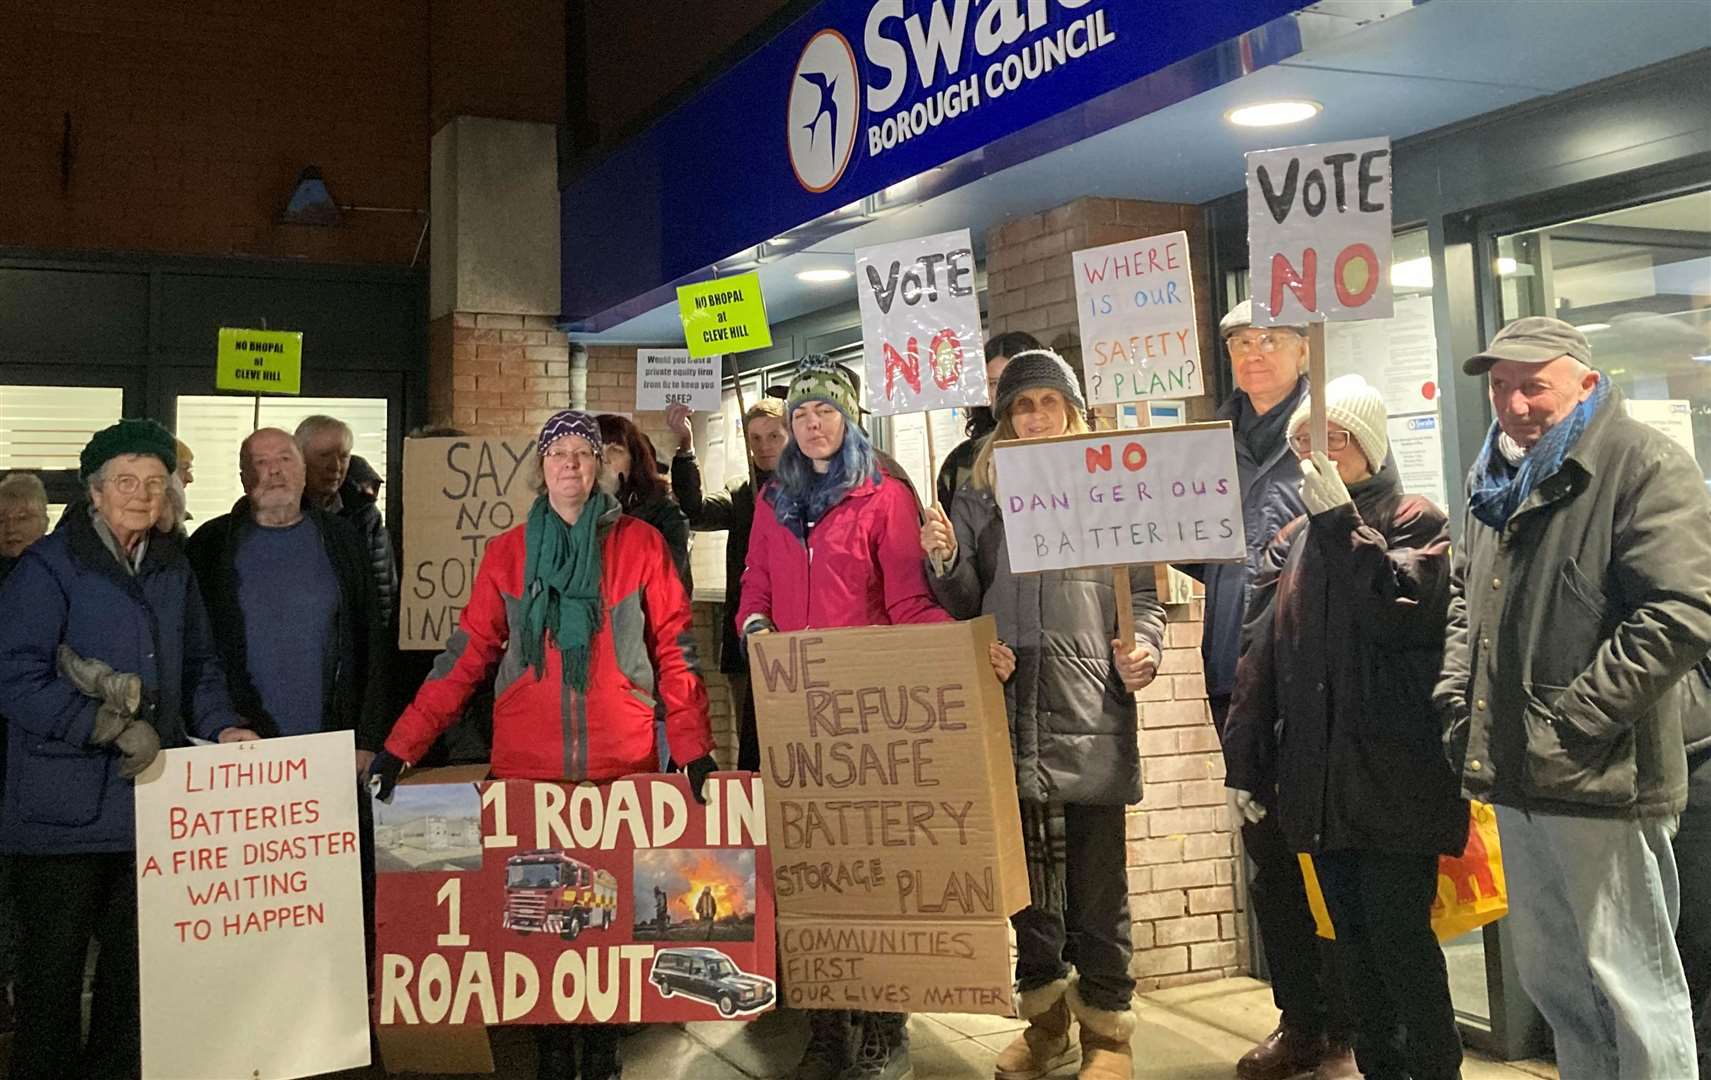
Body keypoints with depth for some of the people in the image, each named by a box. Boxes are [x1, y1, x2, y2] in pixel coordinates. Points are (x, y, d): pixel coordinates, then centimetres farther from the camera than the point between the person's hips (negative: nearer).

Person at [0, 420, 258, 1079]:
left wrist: (222, 725, 0)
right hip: (65, 801, -6)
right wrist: (114, 728, -20)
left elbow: (198, 665, 17)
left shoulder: (173, 568, 11)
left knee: (137, 951, 15)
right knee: (55, 958, 5)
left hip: (149, 794, 6)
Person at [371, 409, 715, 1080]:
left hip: (622, 766, -1)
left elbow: (674, 649, 1)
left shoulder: (640, 544, 2)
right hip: (527, 768, 1)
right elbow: (469, 653, 3)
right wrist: (402, 744, -5)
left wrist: (694, 747, -8)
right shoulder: (507, 553, 6)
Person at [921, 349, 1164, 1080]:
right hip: (1011, 710, 2)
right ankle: (1044, 1020, 25)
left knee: (1097, 877, 2)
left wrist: (1145, 647, -11)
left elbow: (1142, 594, 7)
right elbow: (964, 606, 13)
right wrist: (945, 564, -7)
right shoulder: (979, 494, 13)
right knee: (1025, 869, 10)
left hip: (1091, 711, -2)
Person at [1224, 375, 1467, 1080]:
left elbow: (1403, 611, -20)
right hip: (1320, 777, 5)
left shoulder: (1416, 523, -1)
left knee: (1398, 932, -4)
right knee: (1354, 937, 12)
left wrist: (1342, 521, -20)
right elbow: (1258, 658, 12)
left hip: (1396, 777, -5)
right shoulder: (1292, 542, 13)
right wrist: (1244, 764, 9)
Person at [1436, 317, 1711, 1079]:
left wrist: (1576, 719, -18)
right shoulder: (1494, 478, 16)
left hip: (1599, 781, -8)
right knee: (1545, 970, 18)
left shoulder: (1645, 467, -10)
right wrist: (1458, 688, 12)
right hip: (1515, 771, 8)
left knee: (1628, 982, 1)